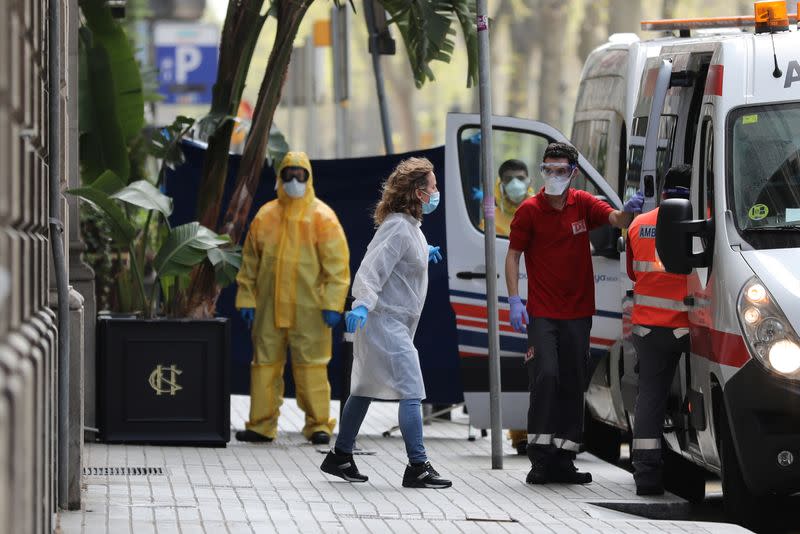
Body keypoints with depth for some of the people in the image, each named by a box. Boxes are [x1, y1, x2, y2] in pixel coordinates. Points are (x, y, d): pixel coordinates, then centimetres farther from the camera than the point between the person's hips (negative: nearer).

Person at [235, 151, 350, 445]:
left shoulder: (322, 217, -1)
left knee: (311, 365, -4)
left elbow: (337, 263, -4)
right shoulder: (265, 216, 9)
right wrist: (246, 299, 8)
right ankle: (261, 424, 10)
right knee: (265, 363, 5)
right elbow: (250, 262, 14)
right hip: (270, 308, 4)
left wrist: (332, 304, -11)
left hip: (308, 309, -4)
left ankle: (318, 424, 2)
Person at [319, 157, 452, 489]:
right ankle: (417, 467, -14)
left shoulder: (409, 225, 13)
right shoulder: (399, 228, -18)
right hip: (386, 321, -11)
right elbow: (373, 268, -27)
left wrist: (423, 254, 37)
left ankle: (340, 457, 25)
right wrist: (363, 304, -39)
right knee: (411, 391, -13)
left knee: (366, 389, 17)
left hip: (393, 321, 11)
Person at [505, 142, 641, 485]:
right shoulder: (530, 210, -2)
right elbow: (513, 254, 0)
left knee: (572, 385, 5)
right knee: (546, 376, -16)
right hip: (542, 312, -3)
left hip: (578, 311, 4)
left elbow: (616, 220, -7)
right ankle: (540, 456, -11)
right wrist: (514, 299, -10)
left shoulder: (583, 204, 4)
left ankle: (563, 461, 11)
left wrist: (628, 212, -31)